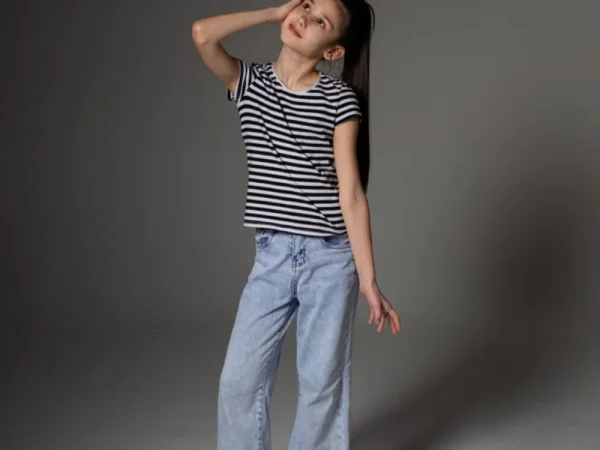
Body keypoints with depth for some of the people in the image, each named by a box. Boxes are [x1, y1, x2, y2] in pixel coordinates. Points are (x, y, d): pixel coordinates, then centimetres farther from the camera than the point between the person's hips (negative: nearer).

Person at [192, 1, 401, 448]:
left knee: (322, 382, 7)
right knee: (239, 379, 4)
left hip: (331, 259, -2)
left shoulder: (340, 99, -5)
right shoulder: (248, 82, 3)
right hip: (271, 257, 2)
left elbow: (351, 192, -7)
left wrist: (368, 279, -10)